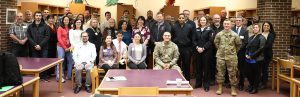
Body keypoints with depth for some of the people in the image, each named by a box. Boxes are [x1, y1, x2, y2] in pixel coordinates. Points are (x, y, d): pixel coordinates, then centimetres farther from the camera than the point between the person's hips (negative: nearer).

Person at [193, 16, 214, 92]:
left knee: (206, 67, 1)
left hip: (206, 51, -3)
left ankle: (206, 85, 8)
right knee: (198, 67, 8)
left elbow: (210, 41, -8)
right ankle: (198, 83, 19)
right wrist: (197, 47, -10)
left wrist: (203, 48, -15)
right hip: (198, 51, 3)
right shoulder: (196, 30, 12)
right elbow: (194, 40, 7)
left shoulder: (209, 30, 0)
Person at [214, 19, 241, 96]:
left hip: (232, 57, -1)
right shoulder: (219, 34, 0)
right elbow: (216, 43, 15)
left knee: (232, 73, 3)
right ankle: (219, 88, 18)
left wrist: (234, 51, 12)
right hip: (220, 56, 1)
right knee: (220, 72, 7)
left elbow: (238, 44, 8)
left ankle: (233, 89, 13)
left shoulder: (235, 35, -4)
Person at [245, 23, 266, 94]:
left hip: (257, 59, -6)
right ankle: (251, 85, 30)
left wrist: (252, 56, -14)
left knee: (256, 74, 4)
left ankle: (255, 88, 18)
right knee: (248, 73, 9)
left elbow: (260, 49, -14)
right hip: (249, 59, 6)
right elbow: (248, 47, 16)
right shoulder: (251, 37, 13)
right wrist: (246, 54, -2)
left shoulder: (261, 38, -7)